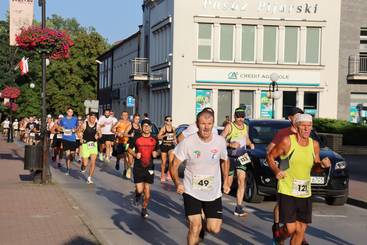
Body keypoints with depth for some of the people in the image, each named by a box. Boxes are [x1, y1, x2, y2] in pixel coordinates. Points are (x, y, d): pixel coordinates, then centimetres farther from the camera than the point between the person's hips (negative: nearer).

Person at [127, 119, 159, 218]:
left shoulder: (154, 140, 3)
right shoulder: (136, 139, -5)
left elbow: (157, 150, 17)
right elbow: (129, 149, 7)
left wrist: (156, 153, -6)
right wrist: (135, 154, -12)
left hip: (149, 167, 2)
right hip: (138, 167, -2)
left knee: (147, 190, 4)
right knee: (139, 190, -7)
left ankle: (144, 209, 22)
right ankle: (138, 194, 31)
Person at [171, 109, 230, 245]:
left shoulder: (220, 141, -8)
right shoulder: (187, 143, -17)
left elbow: (225, 161, 12)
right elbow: (174, 166, -10)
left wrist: (226, 181, 7)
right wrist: (177, 183, -27)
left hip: (214, 193, 3)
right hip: (192, 192, -2)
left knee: (214, 229, 1)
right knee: (195, 228, -10)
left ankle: (203, 224, 36)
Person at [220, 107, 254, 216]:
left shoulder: (245, 127, 11)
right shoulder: (229, 126, -7)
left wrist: (250, 144, 6)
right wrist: (230, 144, -25)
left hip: (241, 158, 4)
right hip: (230, 158, -4)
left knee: (242, 180, -9)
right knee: (228, 183, 1)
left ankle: (239, 207, -9)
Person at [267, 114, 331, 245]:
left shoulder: (314, 145, 2)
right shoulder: (287, 141, -11)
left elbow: (315, 167, 14)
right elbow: (270, 156, -1)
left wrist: (323, 165, -8)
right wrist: (276, 170, -18)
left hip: (305, 193, 5)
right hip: (286, 191, -5)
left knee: (301, 229, 9)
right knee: (291, 228, -8)